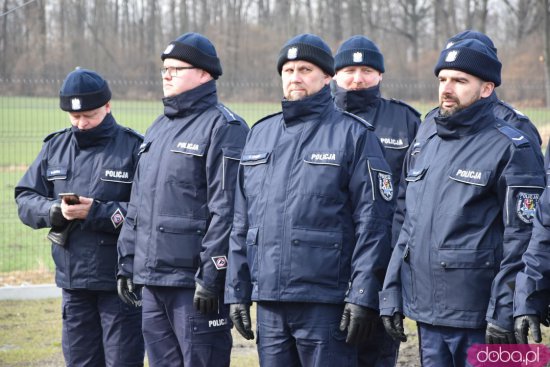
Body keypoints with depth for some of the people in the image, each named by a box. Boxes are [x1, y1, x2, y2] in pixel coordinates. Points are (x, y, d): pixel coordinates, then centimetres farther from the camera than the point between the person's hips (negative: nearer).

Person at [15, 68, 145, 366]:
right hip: (72, 281, 5)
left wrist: (98, 212, -21)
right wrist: (55, 210, -11)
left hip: (121, 282, -5)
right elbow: (25, 200, 9)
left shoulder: (134, 148, -7)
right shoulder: (55, 147, 11)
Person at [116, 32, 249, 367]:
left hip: (194, 280, -9)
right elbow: (138, 203, 23)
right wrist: (127, 263, 18)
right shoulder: (158, 129, 19)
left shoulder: (223, 128, -9)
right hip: (152, 281, 9)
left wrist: (211, 276, -20)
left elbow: (226, 210, -17)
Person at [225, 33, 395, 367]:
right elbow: (242, 222, 18)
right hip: (268, 302, 6)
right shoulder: (260, 135, 16)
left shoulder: (354, 136, -2)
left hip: (326, 304, -6)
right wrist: (237, 291, 14)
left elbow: (373, 223, -8)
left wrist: (363, 297, -14)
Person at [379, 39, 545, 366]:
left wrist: (504, 315, -17)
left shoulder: (511, 150, -7)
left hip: (479, 318, -7)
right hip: (427, 314, 7)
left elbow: (521, 239, -12)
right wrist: (391, 298, 14)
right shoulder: (424, 149, 15)